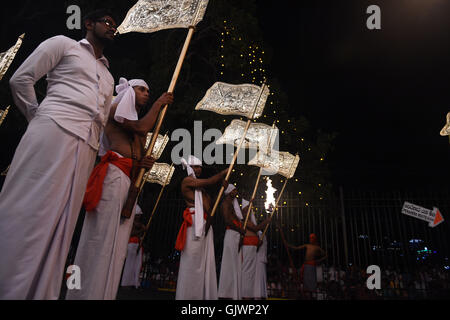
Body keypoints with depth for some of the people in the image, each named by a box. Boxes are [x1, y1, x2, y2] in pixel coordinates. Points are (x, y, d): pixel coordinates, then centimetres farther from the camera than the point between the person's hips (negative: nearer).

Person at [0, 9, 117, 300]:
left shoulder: (108, 77, 30)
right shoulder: (64, 44, 14)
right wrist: (38, 116, 5)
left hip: (86, 148, 5)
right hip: (54, 131, -5)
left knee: (60, 225, 0)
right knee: (26, 210, -11)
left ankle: (40, 293, 3)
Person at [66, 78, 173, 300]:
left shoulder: (136, 120, 31)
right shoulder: (117, 107, 9)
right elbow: (141, 127, -10)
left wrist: (143, 163, 2)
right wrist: (159, 103, 4)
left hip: (130, 181, 8)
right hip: (115, 174, -8)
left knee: (117, 242, 3)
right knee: (104, 235, -13)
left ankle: (102, 293, 7)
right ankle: (86, 293, -9)